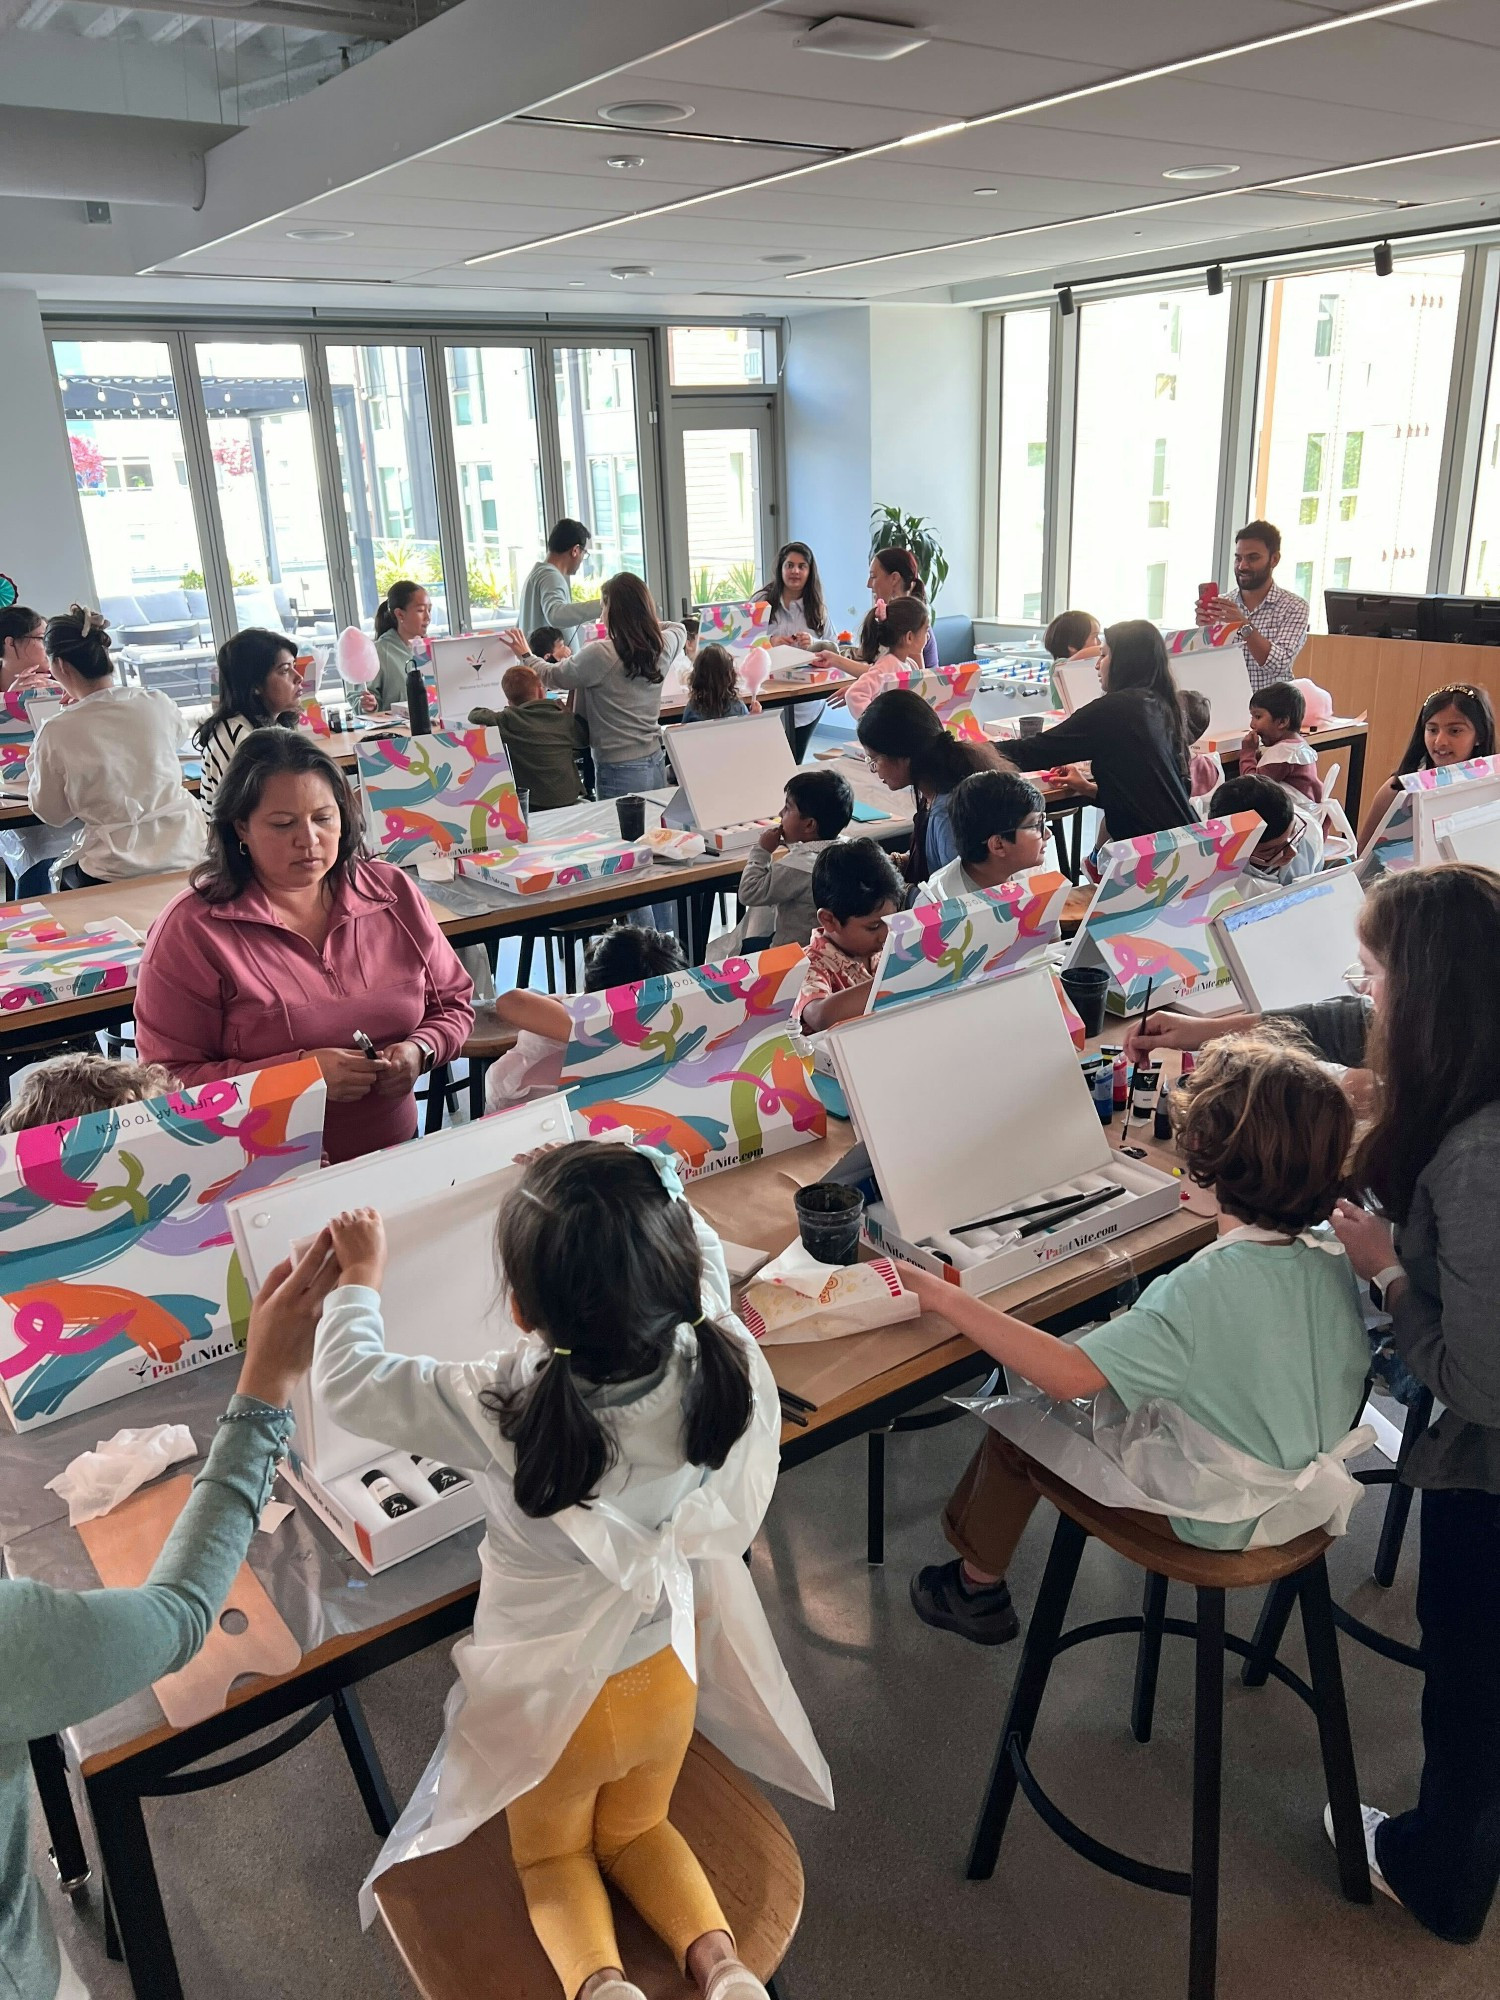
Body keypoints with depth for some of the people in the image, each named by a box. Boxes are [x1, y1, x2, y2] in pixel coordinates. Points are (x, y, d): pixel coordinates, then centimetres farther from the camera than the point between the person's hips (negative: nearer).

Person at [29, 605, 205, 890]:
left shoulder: (56, 733, -12)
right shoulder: (159, 704, -5)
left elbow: (52, 814, 2)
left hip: (114, 872, -4)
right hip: (185, 855, 4)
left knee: (64, 876, 29)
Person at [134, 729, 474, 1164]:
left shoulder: (395, 893, 7)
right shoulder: (191, 930, -5)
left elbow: (453, 1004, 18)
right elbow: (171, 1080, -6)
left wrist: (418, 1051, -4)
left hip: (398, 1155, 4)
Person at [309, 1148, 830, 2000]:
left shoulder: (501, 1404, -37)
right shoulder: (714, 1359, -29)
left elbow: (349, 1382, -20)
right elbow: (702, 1255, -6)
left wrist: (361, 1279, -5)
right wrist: (646, 1191, 5)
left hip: (548, 1700, -3)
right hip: (664, 1680, 3)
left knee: (554, 1854, 27)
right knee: (639, 1833, 31)